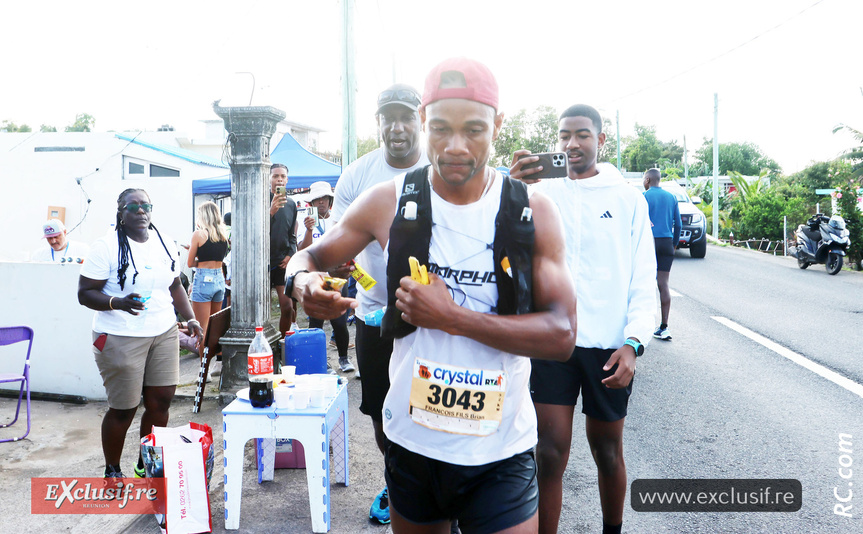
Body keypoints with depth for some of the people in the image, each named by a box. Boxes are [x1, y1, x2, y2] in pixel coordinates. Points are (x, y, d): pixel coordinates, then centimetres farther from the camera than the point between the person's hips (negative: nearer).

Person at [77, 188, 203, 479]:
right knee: (123, 410, 2)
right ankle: (112, 472, 25)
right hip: (120, 339, -5)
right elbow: (85, 293, -10)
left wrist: (190, 318, 8)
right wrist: (118, 303, -27)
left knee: (161, 401, 7)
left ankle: (146, 465, 27)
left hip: (164, 334, 6)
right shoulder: (106, 247, -9)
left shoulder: (165, 243, 9)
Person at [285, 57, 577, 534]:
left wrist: (453, 317, -23)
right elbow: (313, 255, 6)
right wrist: (302, 282, -19)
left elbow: (561, 335, -13)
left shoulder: (534, 213, -8)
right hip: (411, 441, 2)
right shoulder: (389, 202, -5)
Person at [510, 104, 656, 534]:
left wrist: (633, 342, -10)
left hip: (609, 345, 1)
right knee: (550, 453, 0)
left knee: (608, 452, 15)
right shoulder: (541, 193, 5)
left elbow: (643, 280, 3)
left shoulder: (628, 198, 5)